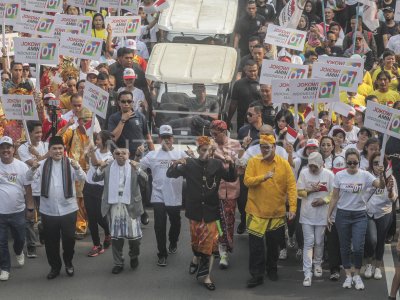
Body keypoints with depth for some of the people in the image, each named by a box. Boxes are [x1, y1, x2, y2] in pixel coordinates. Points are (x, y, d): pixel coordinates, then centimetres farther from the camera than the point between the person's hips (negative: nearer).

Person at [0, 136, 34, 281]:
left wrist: (30, 208, 2)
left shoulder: (22, 166, -4)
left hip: (18, 212, 1)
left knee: (20, 239, 18)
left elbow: (28, 189, 2)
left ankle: (18, 252, 50)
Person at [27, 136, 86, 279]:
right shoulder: (43, 164, 1)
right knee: (51, 241, 8)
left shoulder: (70, 163, -3)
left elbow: (82, 178, -17)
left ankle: (68, 263, 30)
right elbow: (29, 177, -9)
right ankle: (55, 266, 25)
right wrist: (33, 168, -33)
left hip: (68, 209, -1)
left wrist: (77, 168, -40)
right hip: (48, 211, 1)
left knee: (69, 238, 6)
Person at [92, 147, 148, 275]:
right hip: (114, 206, 2)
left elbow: (144, 180, -9)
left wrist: (138, 169, -25)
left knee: (134, 235, 2)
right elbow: (95, 179, 1)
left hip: (130, 206, -1)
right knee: (116, 236, 8)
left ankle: (134, 256, 30)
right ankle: (118, 263, 19)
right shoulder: (108, 167, 4)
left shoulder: (134, 166, 0)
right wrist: (100, 169, -18)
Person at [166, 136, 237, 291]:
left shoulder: (216, 164, -2)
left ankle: (206, 276, 7)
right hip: (194, 209, 0)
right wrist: (176, 164, -22)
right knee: (195, 239, 13)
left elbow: (232, 178, 6)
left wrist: (231, 165, -13)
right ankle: (196, 257, 45)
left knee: (209, 243, -1)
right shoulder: (189, 164, -4)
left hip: (210, 210, 0)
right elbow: (170, 174, -1)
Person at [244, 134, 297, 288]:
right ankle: (257, 275, 7)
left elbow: (291, 186, -6)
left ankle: (272, 269, 35)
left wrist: (292, 207, -14)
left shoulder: (284, 164, -3)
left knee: (274, 244, 15)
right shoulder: (253, 162, -4)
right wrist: (263, 177, -29)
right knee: (256, 245, -2)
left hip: (277, 212, 1)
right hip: (257, 211, -1)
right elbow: (247, 181, -13)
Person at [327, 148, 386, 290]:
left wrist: (381, 176, -39)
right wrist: (329, 215, 2)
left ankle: (357, 276, 11)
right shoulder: (339, 175, -2)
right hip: (342, 214, 1)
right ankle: (348, 276, 20)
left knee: (358, 248, -9)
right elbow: (334, 197, 3)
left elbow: (381, 186, -19)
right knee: (345, 247, 8)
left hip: (359, 215, -1)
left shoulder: (365, 175, -5)